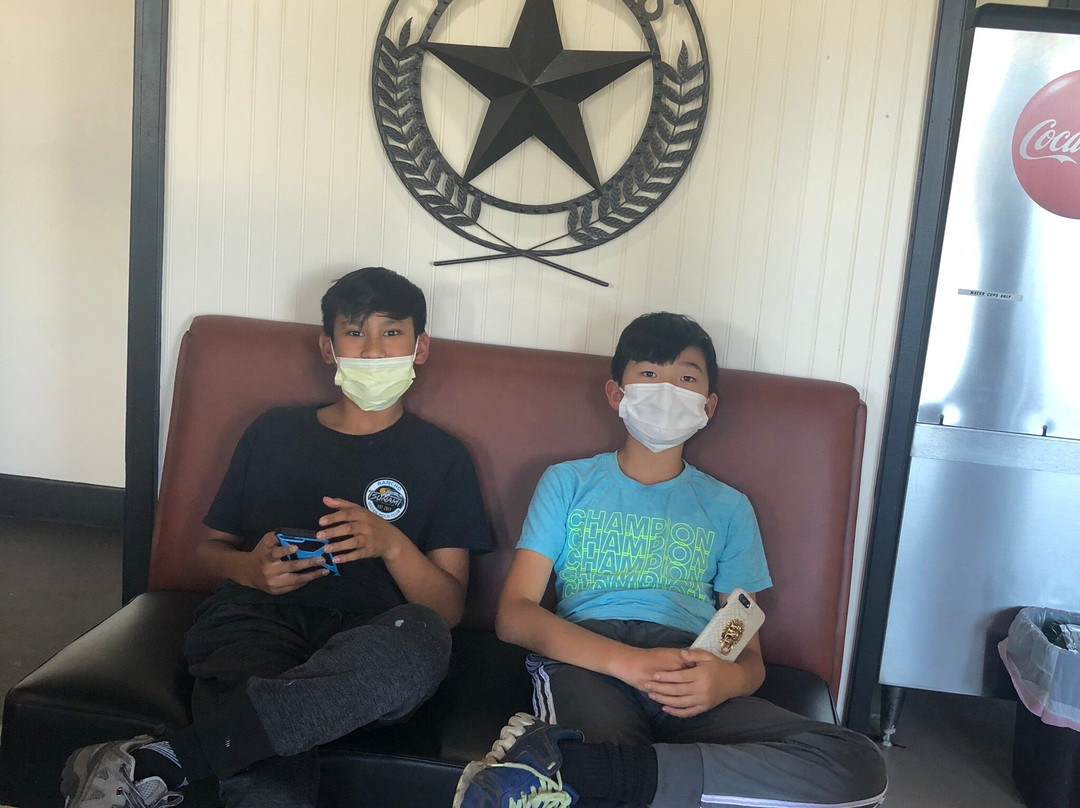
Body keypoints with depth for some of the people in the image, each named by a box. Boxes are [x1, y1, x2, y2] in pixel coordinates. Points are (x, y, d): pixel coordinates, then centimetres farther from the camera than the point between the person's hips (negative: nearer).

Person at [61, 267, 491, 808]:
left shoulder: (442, 457, 15)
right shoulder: (274, 432, 20)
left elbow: (448, 609, 8)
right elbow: (211, 546, 26)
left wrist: (392, 545, -12)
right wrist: (250, 569, 1)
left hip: (361, 644, 1)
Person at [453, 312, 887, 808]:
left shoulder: (728, 507, 25)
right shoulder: (569, 483, 19)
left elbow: (750, 653, 19)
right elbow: (514, 613, 6)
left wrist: (728, 679, -9)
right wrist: (628, 662, -12)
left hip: (691, 677, 5)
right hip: (587, 660, -5)